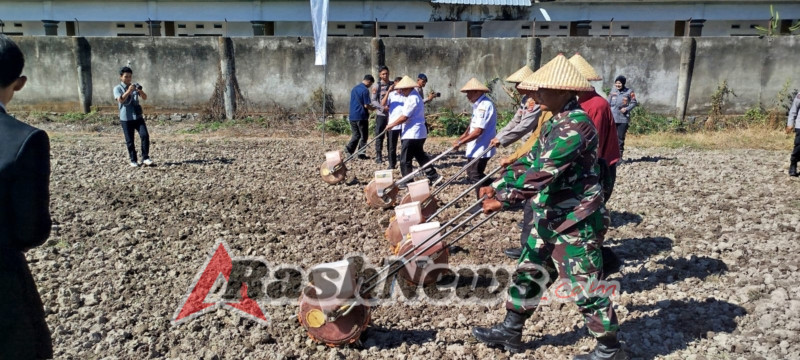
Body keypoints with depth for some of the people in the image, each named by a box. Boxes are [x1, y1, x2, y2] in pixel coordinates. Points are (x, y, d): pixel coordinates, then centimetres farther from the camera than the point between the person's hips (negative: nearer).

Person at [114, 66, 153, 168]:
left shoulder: (135, 86, 10)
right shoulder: (117, 88, 0)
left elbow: (145, 98, 0)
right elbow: (120, 100, -17)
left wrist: (140, 91, -20)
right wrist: (128, 91, -31)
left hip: (138, 117, 3)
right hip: (126, 119, -2)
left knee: (145, 135, -11)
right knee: (129, 141, 3)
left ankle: (145, 158, -2)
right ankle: (133, 160, 14)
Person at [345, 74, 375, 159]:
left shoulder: (354, 89, 13)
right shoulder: (365, 90, -13)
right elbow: (366, 105, -17)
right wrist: (373, 108, 3)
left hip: (352, 116, 7)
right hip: (361, 116, -7)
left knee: (356, 135, 16)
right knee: (364, 136, 5)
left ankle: (349, 149, 0)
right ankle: (361, 154, 7)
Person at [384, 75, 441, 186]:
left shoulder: (412, 98, -17)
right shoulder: (414, 96, 16)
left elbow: (404, 117, -18)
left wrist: (391, 125, -8)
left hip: (412, 134, -11)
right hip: (419, 133, 11)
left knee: (405, 160, -1)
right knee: (420, 156, 16)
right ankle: (433, 176, 15)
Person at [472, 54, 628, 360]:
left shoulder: (576, 125, -22)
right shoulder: (555, 123, 9)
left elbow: (544, 171, -29)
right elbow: (530, 161, 16)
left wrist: (505, 198, -26)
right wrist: (498, 186, 10)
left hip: (576, 222, -10)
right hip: (550, 217, 10)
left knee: (584, 286, 2)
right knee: (527, 272, 16)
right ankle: (510, 331, 31)